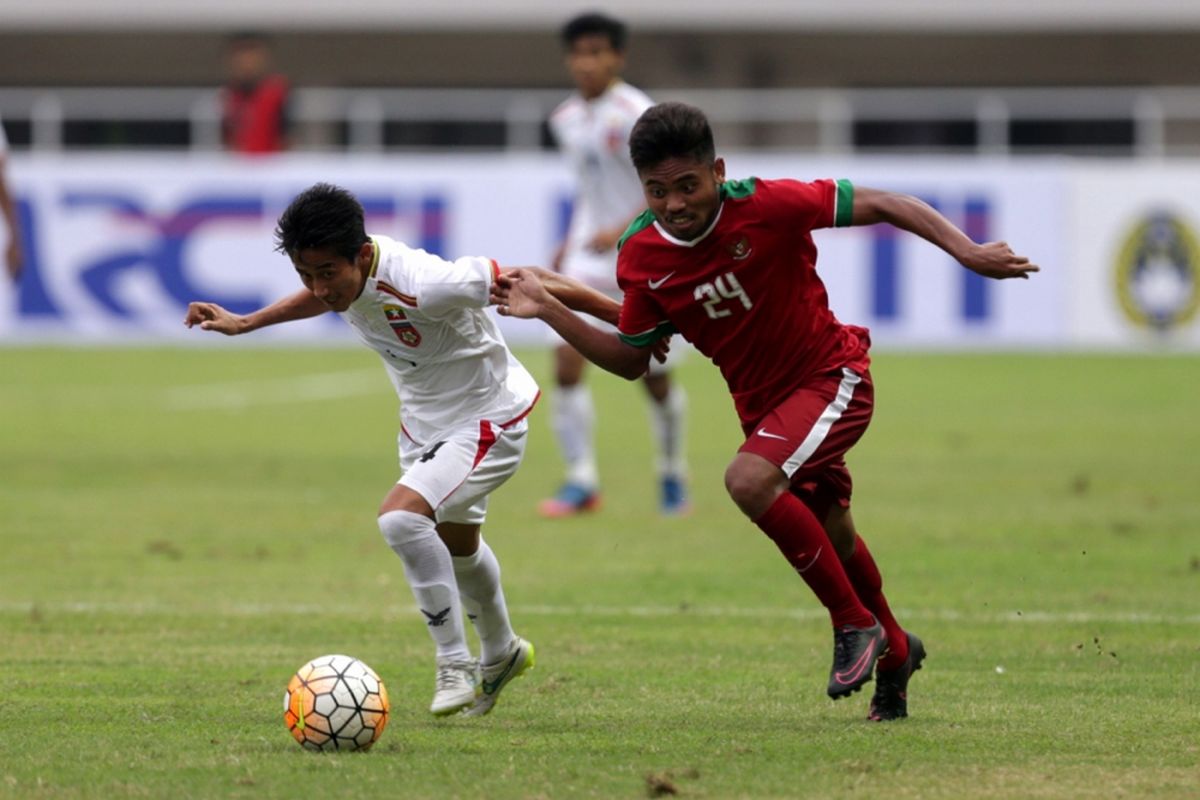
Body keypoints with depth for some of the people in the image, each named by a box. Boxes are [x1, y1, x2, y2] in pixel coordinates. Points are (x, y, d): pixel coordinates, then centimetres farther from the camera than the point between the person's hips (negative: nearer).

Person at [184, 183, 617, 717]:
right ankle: (501, 655, 55)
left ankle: (454, 667, -13)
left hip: (489, 419, -8)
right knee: (455, 543, 27)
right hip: (424, 421, 8)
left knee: (401, 517, -29)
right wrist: (243, 324, 12)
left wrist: (619, 314, -18)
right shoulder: (339, 274, -16)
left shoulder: (424, 286, -38)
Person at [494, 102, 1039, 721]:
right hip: (762, 404, 6)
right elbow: (631, 359, 3)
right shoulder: (641, 258, -10)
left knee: (750, 480, -30)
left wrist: (967, 253, -26)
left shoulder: (765, 206, -25)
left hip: (833, 375, -6)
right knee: (830, 536, 20)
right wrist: (549, 312, -7)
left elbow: (882, 205, -18)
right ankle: (893, 652, 47)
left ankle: (854, 624, -14)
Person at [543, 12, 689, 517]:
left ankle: (672, 474, 29)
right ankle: (581, 480, -6)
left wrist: (624, 230, -33)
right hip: (588, 261, 5)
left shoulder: (636, 116, -16)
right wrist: (570, 243, 16)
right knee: (566, 362, -11)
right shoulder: (566, 120, 6)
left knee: (654, 377, 6)